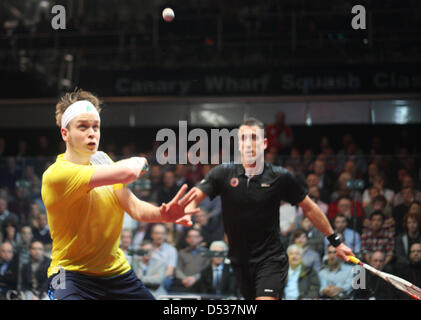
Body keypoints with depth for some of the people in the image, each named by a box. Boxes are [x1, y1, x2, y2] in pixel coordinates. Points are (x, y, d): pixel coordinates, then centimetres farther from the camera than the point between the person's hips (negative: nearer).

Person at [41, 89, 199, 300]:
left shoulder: (103, 162, 8)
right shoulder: (56, 174, -19)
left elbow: (135, 208, -3)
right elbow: (127, 172, -27)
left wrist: (163, 214, -24)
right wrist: (139, 162, -4)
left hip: (117, 271, 7)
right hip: (72, 273, -7)